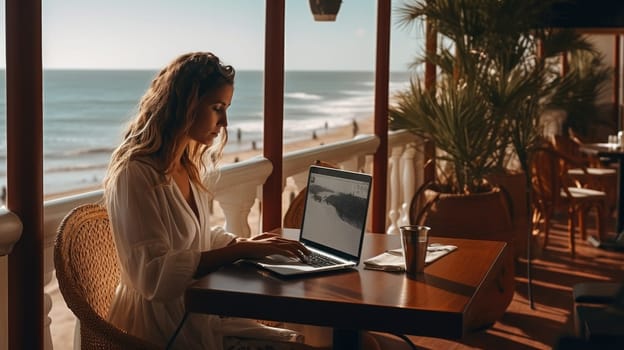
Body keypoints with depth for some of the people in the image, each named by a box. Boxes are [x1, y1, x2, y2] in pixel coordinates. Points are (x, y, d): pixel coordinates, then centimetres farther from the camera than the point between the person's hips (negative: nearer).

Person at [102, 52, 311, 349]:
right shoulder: (135, 175, -17)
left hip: (198, 317, 8)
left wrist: (247, 243, 3)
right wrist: (241, 251, -24)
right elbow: (154, 274, -24)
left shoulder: (191, 169, 11)